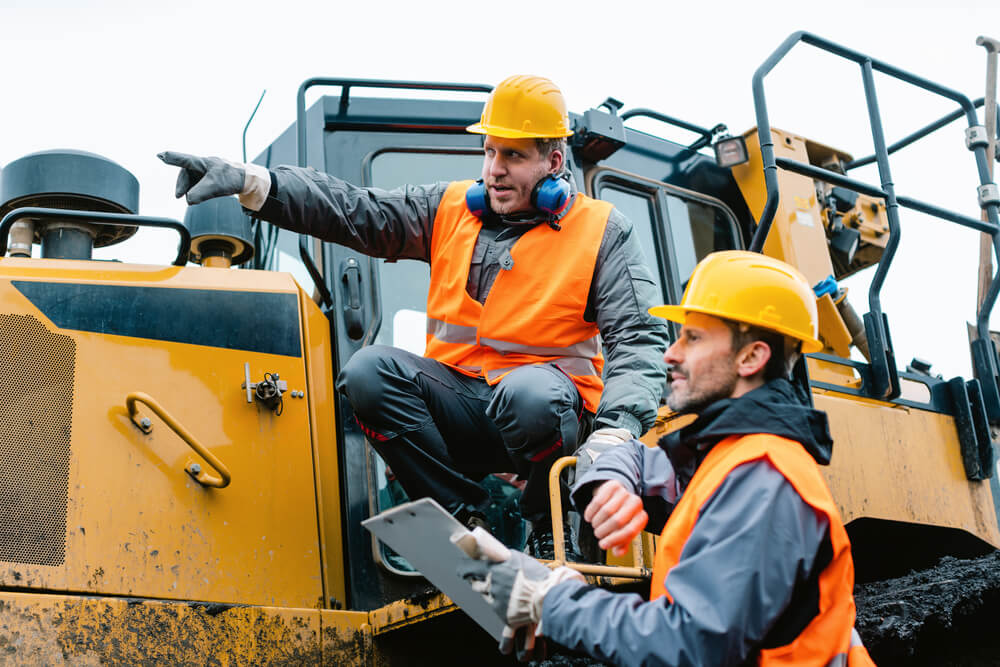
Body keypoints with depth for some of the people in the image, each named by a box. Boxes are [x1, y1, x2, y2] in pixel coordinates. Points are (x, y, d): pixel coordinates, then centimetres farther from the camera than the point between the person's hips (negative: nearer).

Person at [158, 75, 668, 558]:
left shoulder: (602, 232, 2)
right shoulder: (449, 208, 11)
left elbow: (640, 338, -7)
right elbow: (354, 210, 1)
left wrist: (616, 431, -25)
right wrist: (249, 181, -14)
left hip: (544, 400, -3)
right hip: (458, 401, 3)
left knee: (529, 393, -38)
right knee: (369, 370, -24)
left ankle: (552, 531, -8)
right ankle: (464, 517, -10)